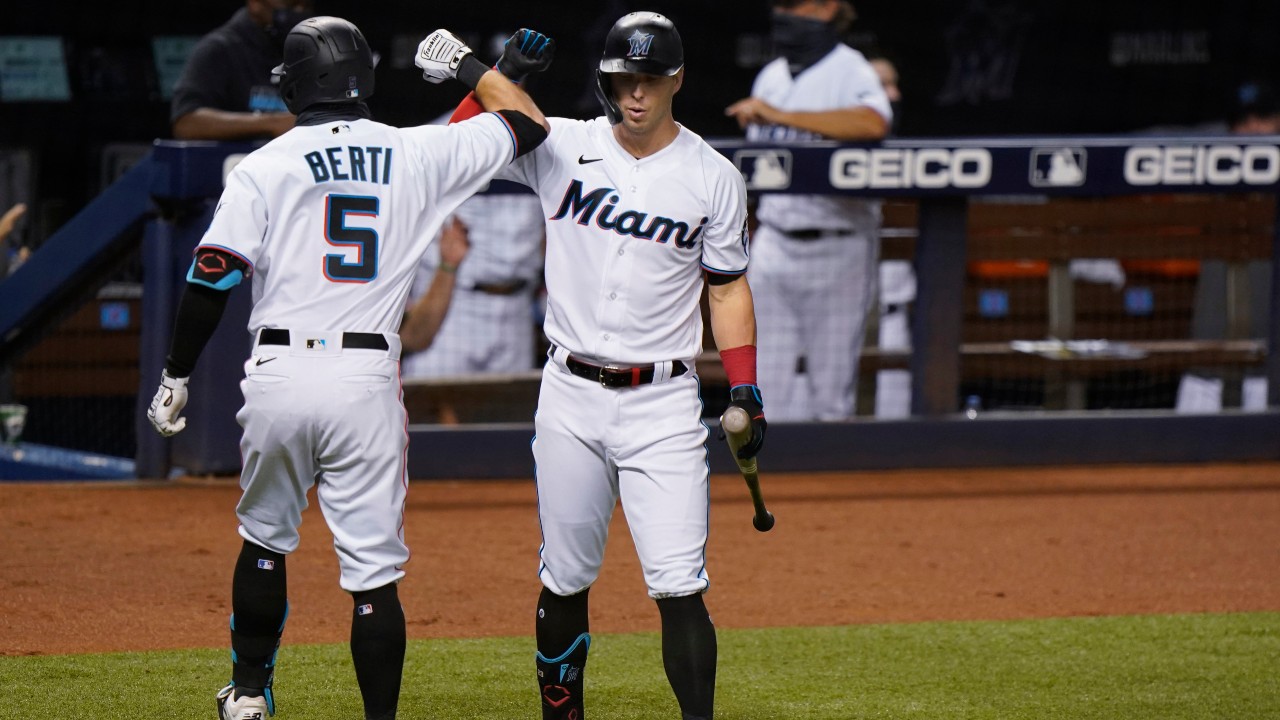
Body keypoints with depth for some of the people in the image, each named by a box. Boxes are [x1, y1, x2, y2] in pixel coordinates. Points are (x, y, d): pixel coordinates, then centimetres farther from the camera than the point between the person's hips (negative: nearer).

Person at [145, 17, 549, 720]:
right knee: (374, 569, 0)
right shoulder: (417, 154, 4)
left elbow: (211, 278, -5)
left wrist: (176, 375, 5)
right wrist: (467, 65, 30)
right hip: (367, 382, 0)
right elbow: (528, 123, 16)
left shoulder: (264, 167, -1)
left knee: (265, 537, 21)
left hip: (277, 375, 0)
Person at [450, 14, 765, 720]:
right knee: (564, 579, 8)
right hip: (570, 397, 1)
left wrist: (743, 385, -1)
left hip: (663, 403, -1)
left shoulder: (714, 178, 2)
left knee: (679, 587, -10)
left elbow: (728, 288, 8)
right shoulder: (561, 147, 2)